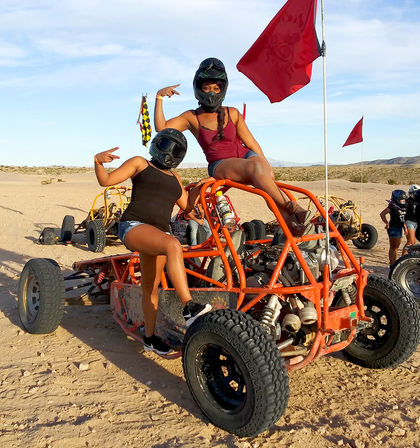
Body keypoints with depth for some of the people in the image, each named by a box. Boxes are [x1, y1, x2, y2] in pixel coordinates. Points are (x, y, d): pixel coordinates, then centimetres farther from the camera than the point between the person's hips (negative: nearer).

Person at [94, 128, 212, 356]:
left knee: (150, 286, 12)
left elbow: (186, 205, 26)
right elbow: (106, 180, 2)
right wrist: (98, 161, -17)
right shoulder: (140, 163, 10)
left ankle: (150, 337, 26)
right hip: (133, 226, -7)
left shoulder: (174, 177, 26)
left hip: (158, 233, 7)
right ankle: (189, 309, -41)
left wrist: (197, 188, 10)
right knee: (173, 244, -34)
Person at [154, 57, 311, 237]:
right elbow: (161, 127, -6)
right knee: (254, 166, -34)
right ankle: (290, 206, -38)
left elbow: (251, 143, 9)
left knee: (264, 172, -33)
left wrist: (267, 166, 2)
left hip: (246, 156, 2)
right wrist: (159, 97, -13)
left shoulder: (233, 114, 8)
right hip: (221, 166, -2)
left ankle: (291, 223, -41)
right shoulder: (192, 118, 5)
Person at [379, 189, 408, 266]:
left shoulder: (403, 207, 9)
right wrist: (387, 223, -17)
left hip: (399, 228, 8)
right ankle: (391, 264, 2)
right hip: (393, 228, -8)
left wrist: (404, 226, 15)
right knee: (393, 247, -3)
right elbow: (382, 214, -14)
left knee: (396, 247, 15)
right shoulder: (392, 207, -14)